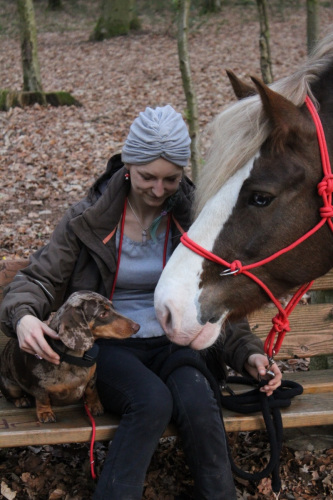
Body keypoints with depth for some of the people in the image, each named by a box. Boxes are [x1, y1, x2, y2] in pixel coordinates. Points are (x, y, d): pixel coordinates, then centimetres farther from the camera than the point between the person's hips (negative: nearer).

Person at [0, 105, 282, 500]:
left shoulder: (192, 219, 2)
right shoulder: (89, 219, -3)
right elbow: (40, 278, -2)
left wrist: (247, 351, -7)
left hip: (173, 342, 2)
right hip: (110, 345, -2)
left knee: (198, 404, -30)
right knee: (152, 401, -33)